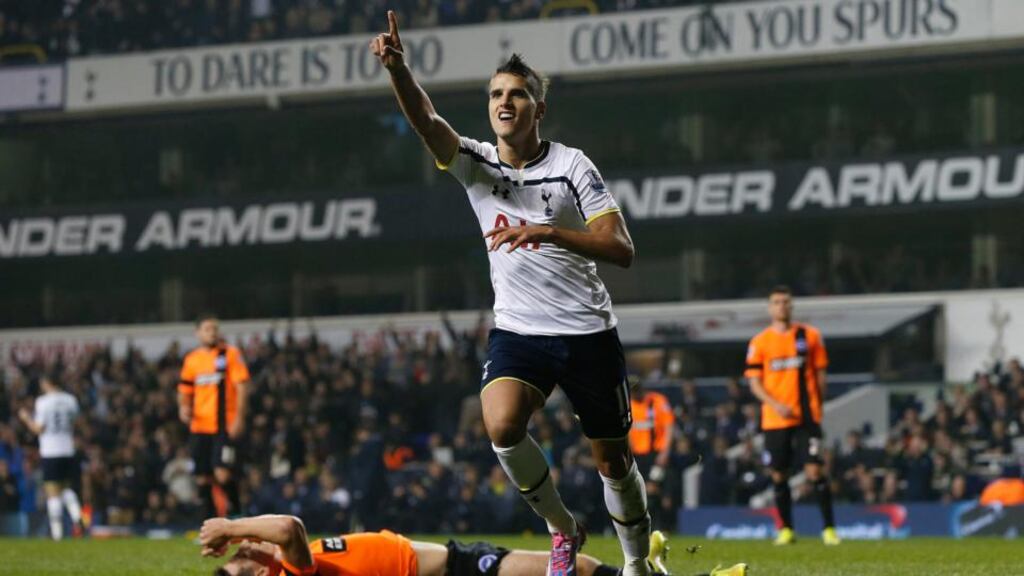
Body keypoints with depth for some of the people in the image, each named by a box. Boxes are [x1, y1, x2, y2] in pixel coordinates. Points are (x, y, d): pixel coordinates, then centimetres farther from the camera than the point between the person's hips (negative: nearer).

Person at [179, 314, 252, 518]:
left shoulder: (230, 354, -1)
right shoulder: (191, 359, 13)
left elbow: (242, 387, -5)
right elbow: (184, 391, 20)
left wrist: (239, 418, -13)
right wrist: (184, 408, -1)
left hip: (225, 426, -5)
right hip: (200, 426, 5)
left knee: (223, 474, -16)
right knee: (203, 477, 4)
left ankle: (237, 513, 1)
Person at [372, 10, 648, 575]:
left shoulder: (571, 166, -7)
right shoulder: (474, 162, 0)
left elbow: (621, 248, -14)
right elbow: (427, 122, -21)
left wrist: (548, 232, -29)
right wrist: (397, 67, -41)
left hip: (587, 330, -1)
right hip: (517, 331, 1)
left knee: (613, 460, 5)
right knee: (501, 426, -25)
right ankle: (562, 529, -2)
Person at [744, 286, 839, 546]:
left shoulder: (810, 336, 5)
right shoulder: (760, 342, 3)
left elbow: (820, 375, 10)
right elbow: (754, 383, 1)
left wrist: (817, 407, 7)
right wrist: (777, 405, -13)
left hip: (806, 416, -1)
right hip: (774, 419, 1)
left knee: (814, 470, -11)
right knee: (779, 475, 4)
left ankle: (829, 528, -7)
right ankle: (786, 529, 17)